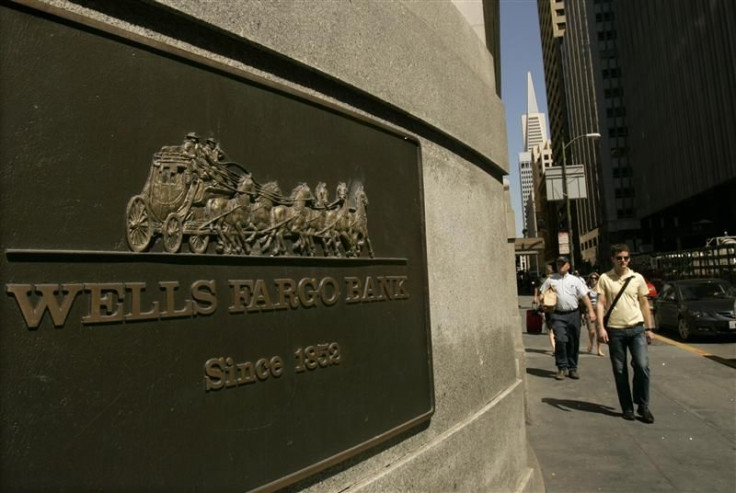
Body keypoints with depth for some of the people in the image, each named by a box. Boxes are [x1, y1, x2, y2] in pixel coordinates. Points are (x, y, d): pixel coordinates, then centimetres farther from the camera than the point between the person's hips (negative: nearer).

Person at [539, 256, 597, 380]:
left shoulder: (575, 280, 7)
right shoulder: (550, 280, 7)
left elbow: (585, 296, 3)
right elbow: (542, 294, 10)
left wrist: (591, 311, -6)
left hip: (573, 314, 1)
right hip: (558, 315, -1)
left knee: (573, 342, 7)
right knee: (560, 340, -13)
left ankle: (572, 368, 20)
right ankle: (562, 368, -1)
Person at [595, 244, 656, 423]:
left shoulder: (637, 278, 6)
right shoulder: (605, 279, 0)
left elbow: (644, 304, 10)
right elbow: (600, 304, -2)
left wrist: (649, 328, 8)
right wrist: (601, 327, -11)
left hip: (637, 328, 1)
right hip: (615, 330, -1)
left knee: (642, 366, -9)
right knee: (620, 371, 5)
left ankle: (643, 405, 9)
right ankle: (627, 408, 18)